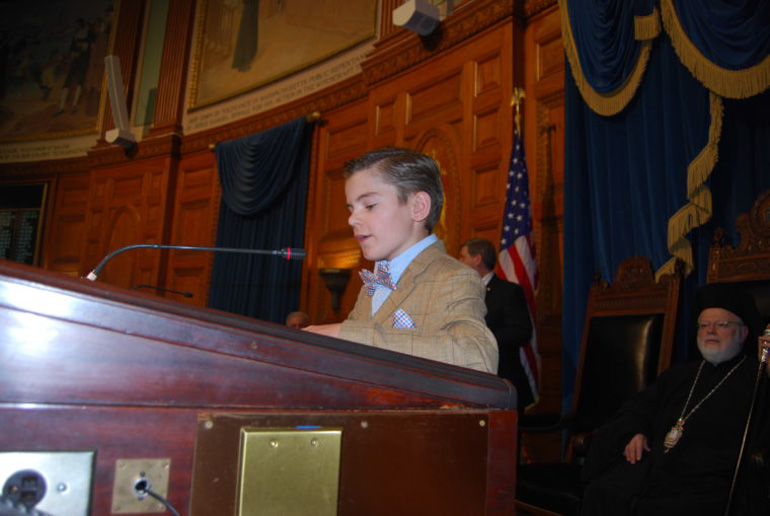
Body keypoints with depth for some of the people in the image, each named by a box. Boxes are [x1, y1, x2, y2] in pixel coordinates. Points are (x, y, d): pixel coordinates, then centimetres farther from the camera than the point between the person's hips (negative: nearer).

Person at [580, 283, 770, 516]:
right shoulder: (682, 372, 27)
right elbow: (641, 404, 28)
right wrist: (634, 431, 6)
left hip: (710, 479, -5)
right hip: (654, 465, 5)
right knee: (600, 492, -20)